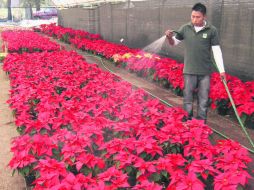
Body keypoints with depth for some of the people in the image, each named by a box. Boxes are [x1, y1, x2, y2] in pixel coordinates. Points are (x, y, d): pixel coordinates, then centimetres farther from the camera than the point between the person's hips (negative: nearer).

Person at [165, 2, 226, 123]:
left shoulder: (212, 30, -5)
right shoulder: (185, 28, -1)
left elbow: (217, 51, -2)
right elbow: (173, 43, 10)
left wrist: (222, 70, -3)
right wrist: (169, 37, -13)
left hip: (205, 72, -1)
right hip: (189, 70, 1)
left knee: (203, 100, 9)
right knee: (187, 98, 8)